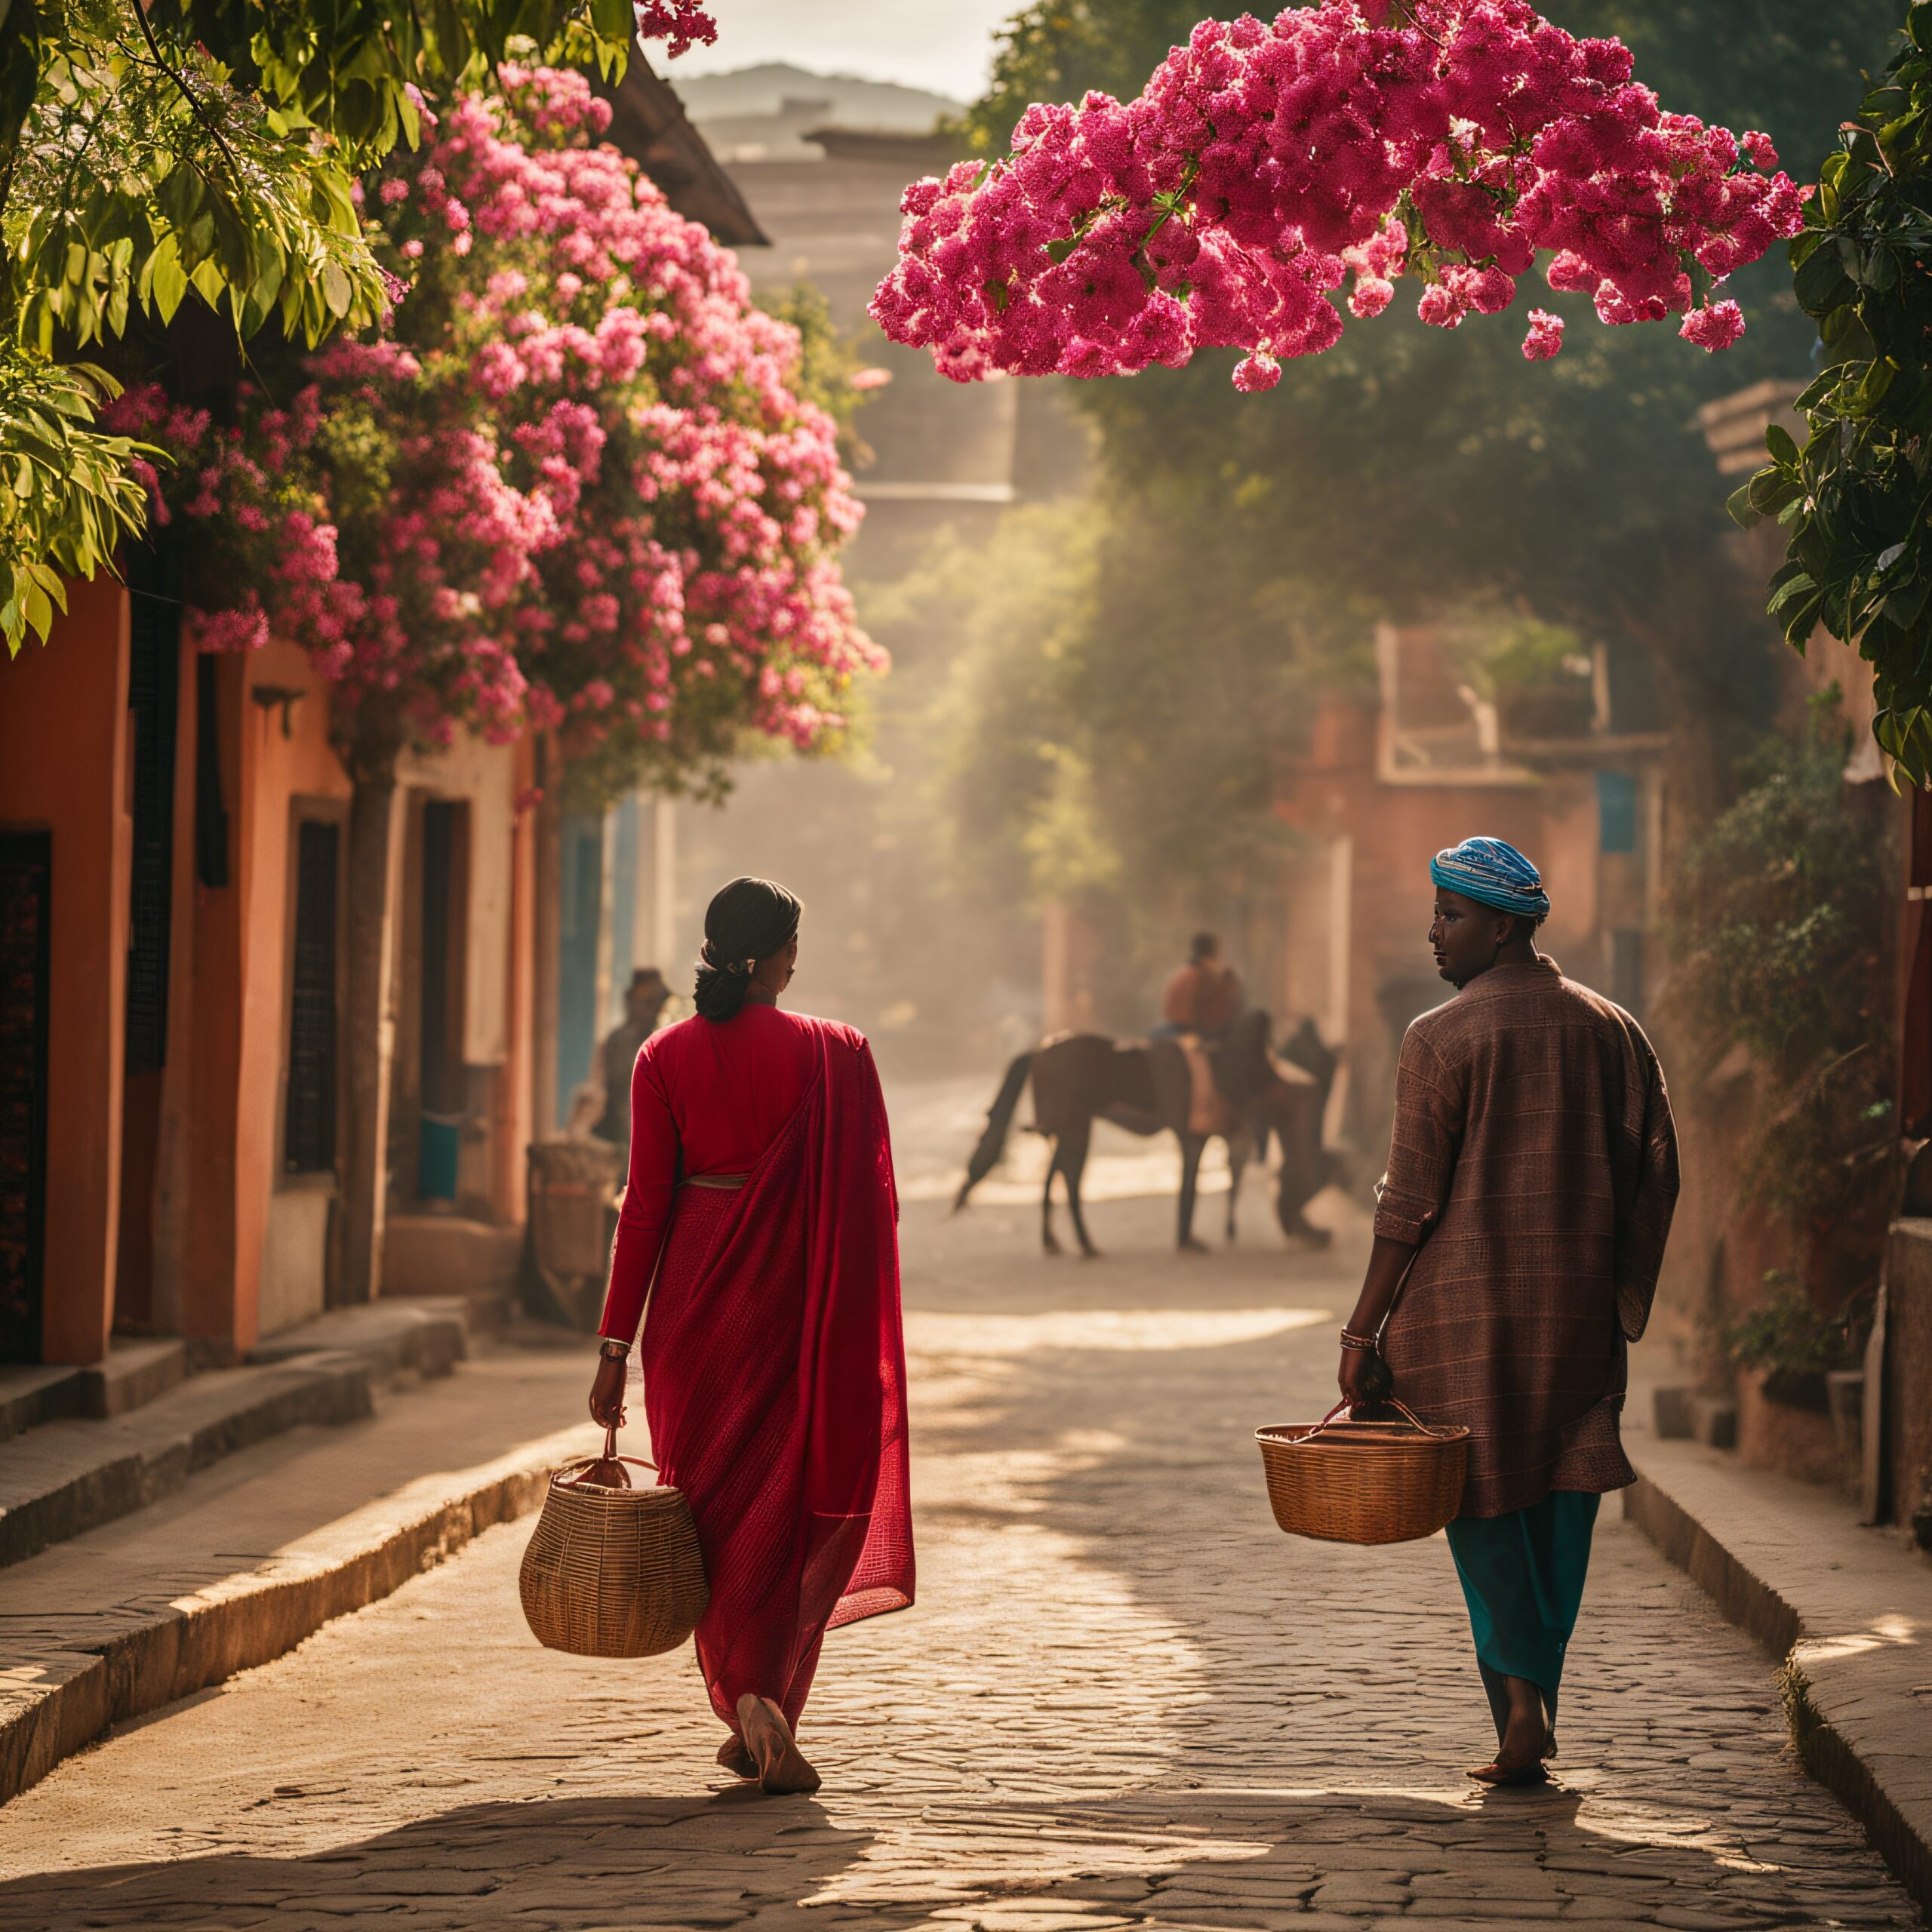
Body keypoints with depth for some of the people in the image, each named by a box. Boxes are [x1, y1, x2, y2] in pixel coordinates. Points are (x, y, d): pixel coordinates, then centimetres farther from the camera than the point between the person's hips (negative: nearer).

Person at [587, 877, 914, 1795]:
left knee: (718, 1510, 14)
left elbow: (644, 1205, -4)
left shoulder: (666, 1058, -3)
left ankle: (747, 1701, 2)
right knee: (793, 1506, 10)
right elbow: (870, 1202, -5)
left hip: (695, 1304, 1)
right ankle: (767, 1721, 4)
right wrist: (856, 1333, 5)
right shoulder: (837, 1055, -6)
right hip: (798, 1304, -1)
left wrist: (616, 1346, -1)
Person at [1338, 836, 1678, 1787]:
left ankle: (1518, 1699, -11)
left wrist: (1363, 1332, -6)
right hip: (1579, 1308, 4)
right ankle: (1533, 1717, 10)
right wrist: (1624, 1301, 14)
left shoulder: (1442, 1038, -7)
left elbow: (1411, 1202, -10)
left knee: (1484, 1508, 3)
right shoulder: (1613, 1030, 9)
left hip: (1466, 1295, -4)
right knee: (1559, 1504, 9)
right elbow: (1657, 1174, 8)